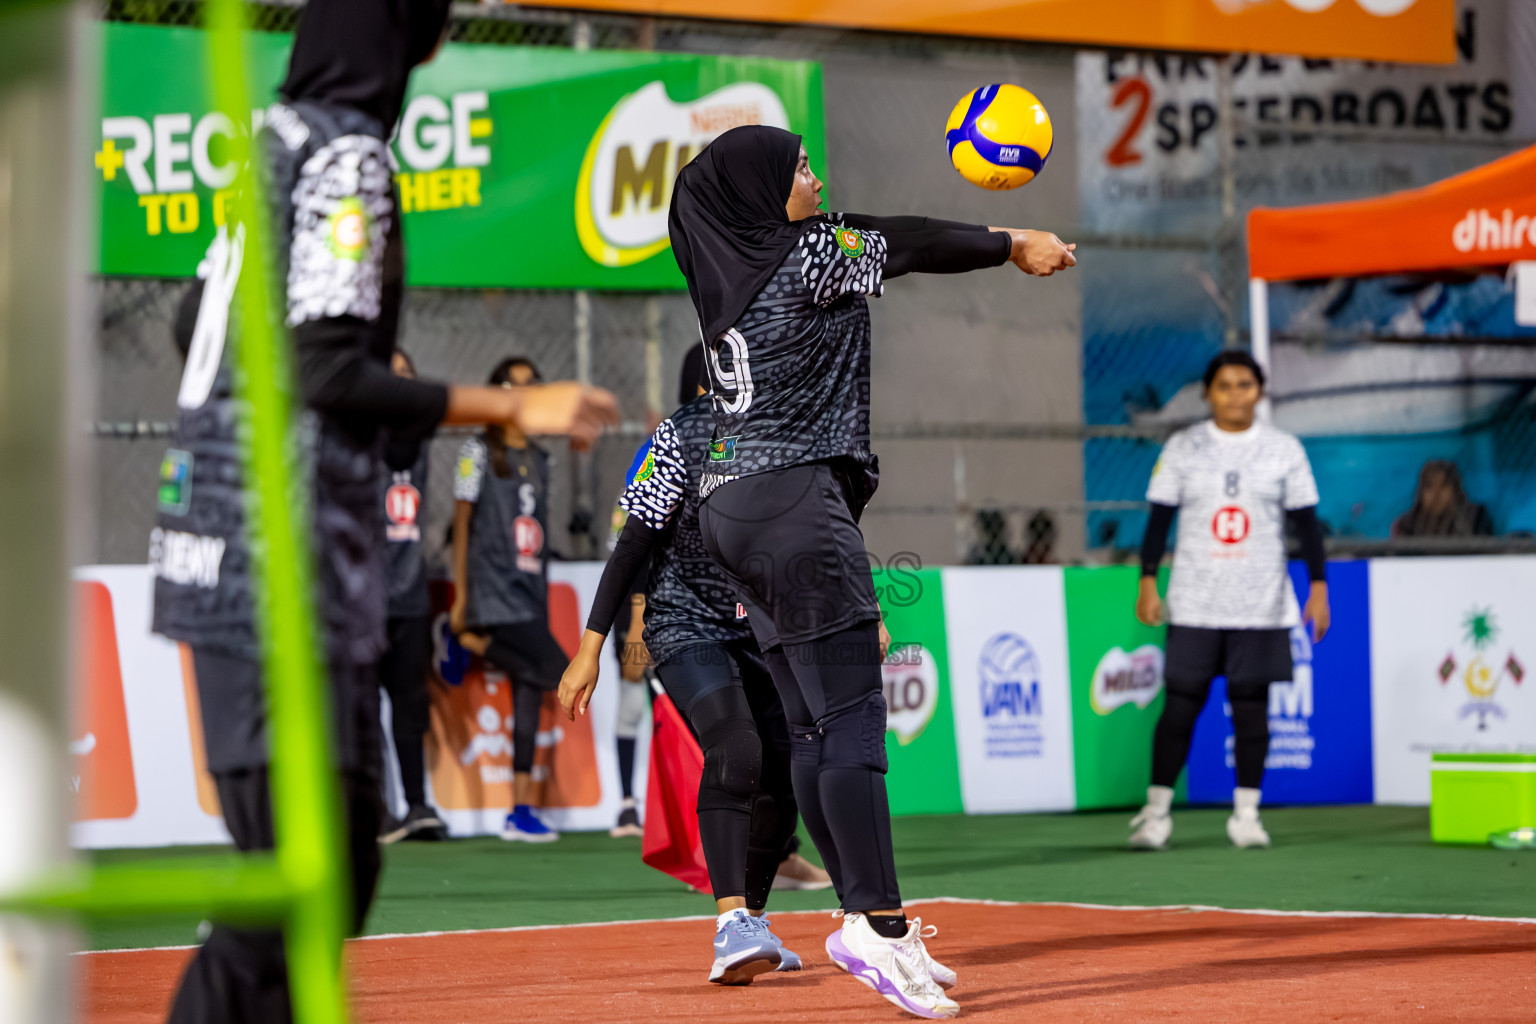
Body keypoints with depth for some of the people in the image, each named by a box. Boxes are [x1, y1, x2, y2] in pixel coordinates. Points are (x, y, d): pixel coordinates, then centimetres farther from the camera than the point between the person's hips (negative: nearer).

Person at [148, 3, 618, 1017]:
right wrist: (512, 409, -17)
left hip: (222, 546, 10)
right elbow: (328, 373, -19)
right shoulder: (347, 155, -12)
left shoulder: (278, 141, 14)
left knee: (341, 850, 15)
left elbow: (195, 321, 23)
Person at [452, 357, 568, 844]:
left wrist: (543, 599, 13)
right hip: (493, 589, -6)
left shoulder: (539, 459, 17)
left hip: (530, 591, 6)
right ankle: (474, 640, 0)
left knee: (530, 693, 2)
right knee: (554, 671, -19)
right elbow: (461, 523, -4)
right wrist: (460, 597, -10)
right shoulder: (479, 452, -1)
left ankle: (521, 812, 3)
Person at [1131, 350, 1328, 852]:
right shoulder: (1181, 448, 4)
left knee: (1251, 706, 2)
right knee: (1181, 703, -3)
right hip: (1194, 606, 0)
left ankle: (1246, 813, 10)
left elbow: (1306, 523, 6)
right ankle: (1156, 811, 6)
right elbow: (1159, 519, 5)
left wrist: (1318, 588, 0)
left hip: (1261, 607, 1)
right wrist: (1147, 583, -2)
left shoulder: (1284, 449, 5)